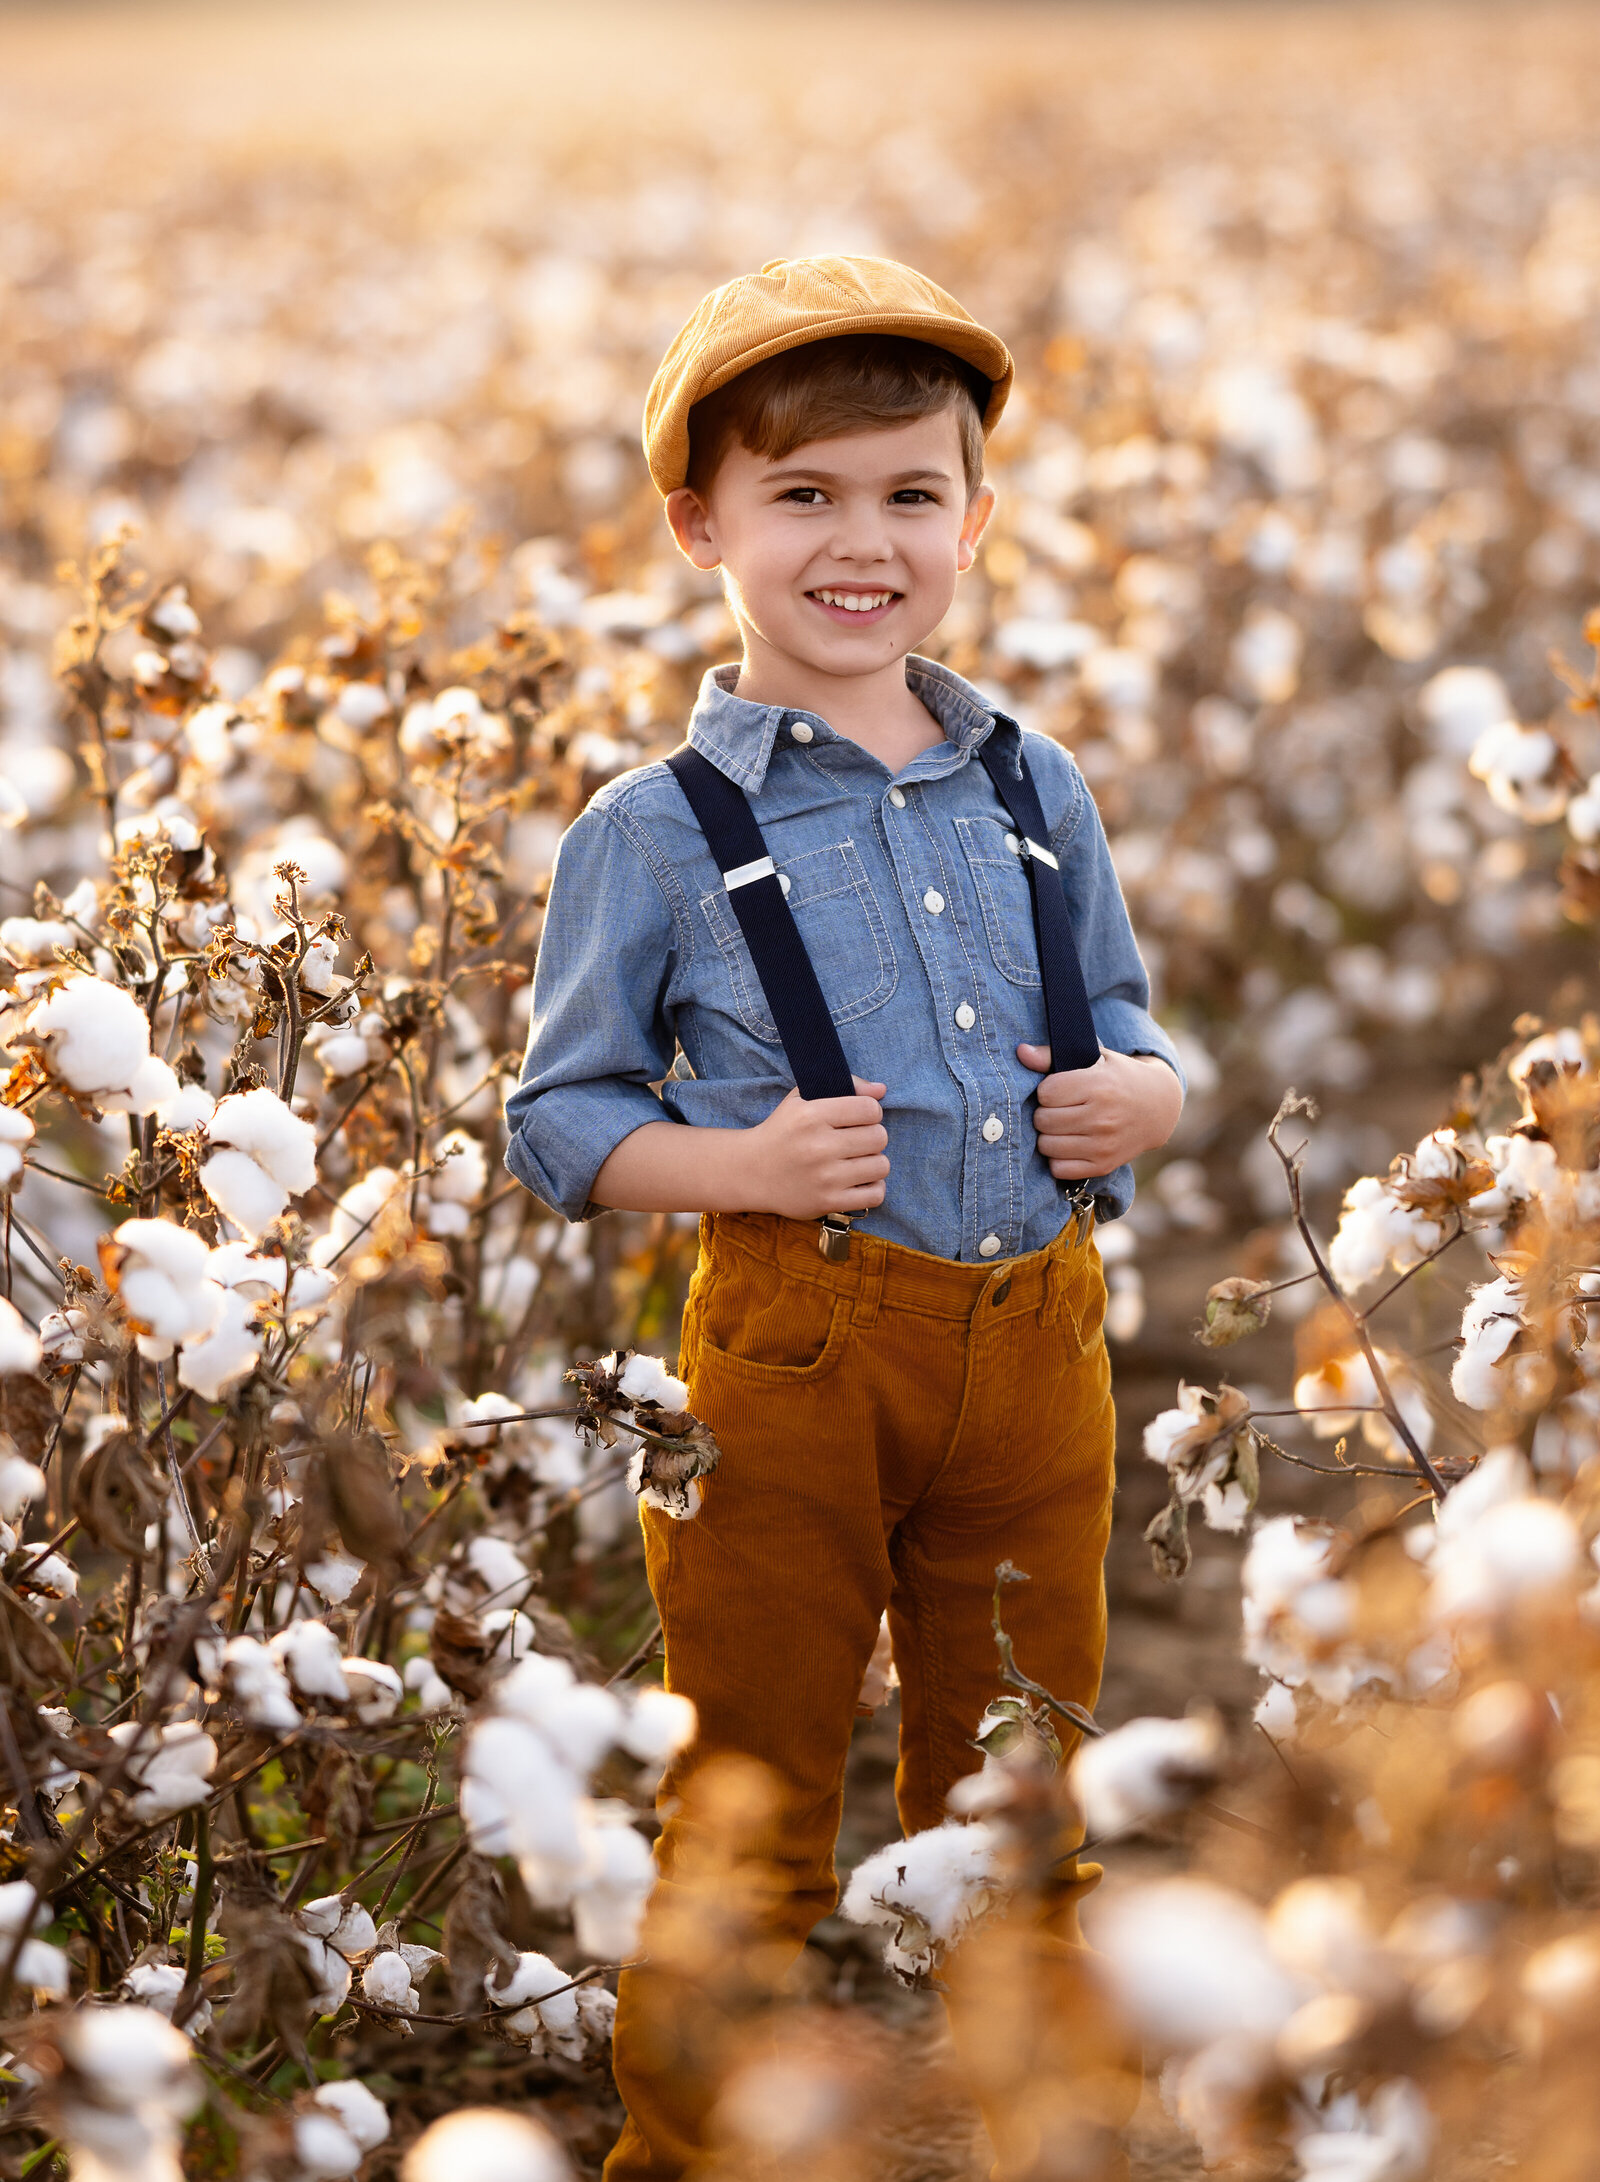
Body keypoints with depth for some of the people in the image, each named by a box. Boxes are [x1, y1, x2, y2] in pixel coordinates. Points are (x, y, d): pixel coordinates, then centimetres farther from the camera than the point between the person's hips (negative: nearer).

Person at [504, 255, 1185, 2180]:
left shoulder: (1039, 795, 8)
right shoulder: (655, 834, -5)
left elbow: (1127, 1025, 19)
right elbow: (559, 1120, -2)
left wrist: (1143, 1097, -4)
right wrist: (744, 1165, -18)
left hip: (1037, 1347, 4)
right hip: (794, 1352, -4)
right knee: (755, 1803, 7)